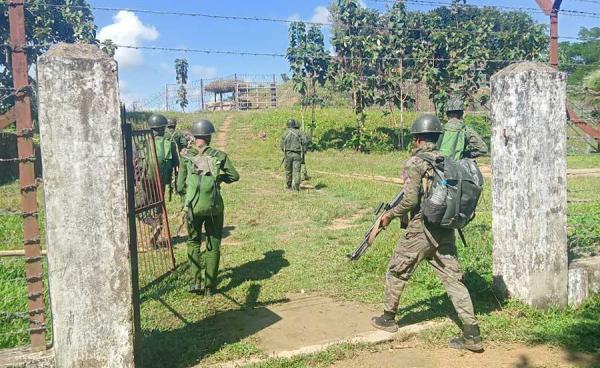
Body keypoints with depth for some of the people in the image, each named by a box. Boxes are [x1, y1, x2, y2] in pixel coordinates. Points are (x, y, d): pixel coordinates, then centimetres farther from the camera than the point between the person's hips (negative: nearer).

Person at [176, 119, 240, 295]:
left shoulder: (186, 156, -2)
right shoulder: (219, 155, -3)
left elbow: (180, 185, 0)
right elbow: (234, 176, -1)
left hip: (193, 207, 1)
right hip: (215, 207, 0)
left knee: (193, 243, 20)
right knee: (213, 246, 12)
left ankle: (196, 281, 11)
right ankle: (209, 286, 16)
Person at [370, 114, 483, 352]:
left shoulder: (414, 163, -11)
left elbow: (411, 200, -17)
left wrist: (389, 215, -3)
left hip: (420, 231, -6)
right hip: (445, 232, 6)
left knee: (396, 273, 14)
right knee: (453, 280, 7)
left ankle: (388, 319, 28)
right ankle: (472, 335, 4)